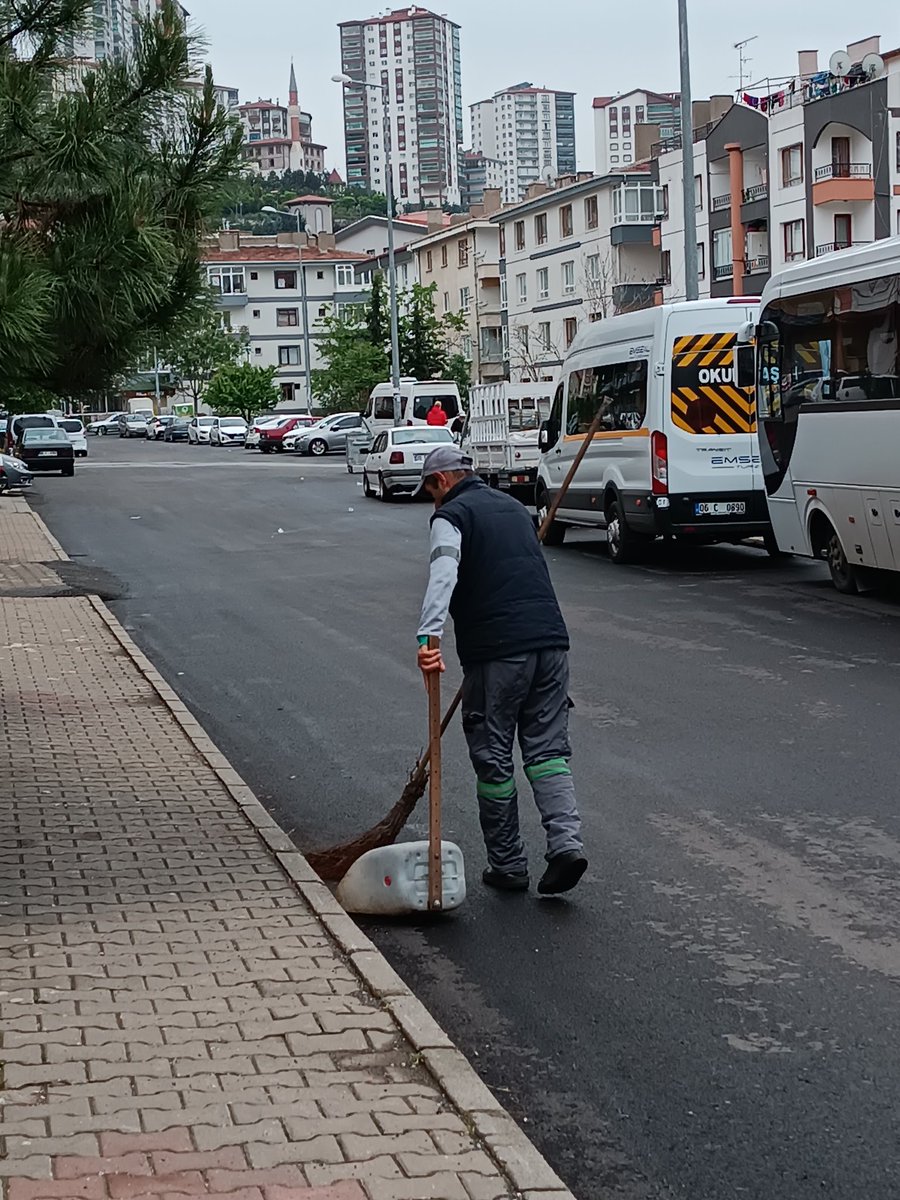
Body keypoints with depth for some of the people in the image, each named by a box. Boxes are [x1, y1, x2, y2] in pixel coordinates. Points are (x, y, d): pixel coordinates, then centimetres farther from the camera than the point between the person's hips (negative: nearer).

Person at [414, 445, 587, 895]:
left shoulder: (451, 516, 0)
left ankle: (508, 865, 12)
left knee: (493, 757, 6)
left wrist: (429, 637, -32)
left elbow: (443, 575, -20)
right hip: (551, 641, 6)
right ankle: (566, 840, -9)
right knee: (548, 749, 10)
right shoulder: (514, 507, 24)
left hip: (497, 652, -6)